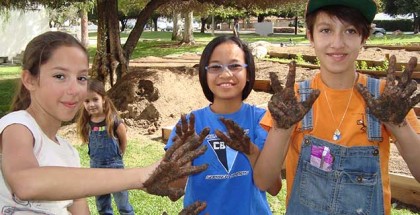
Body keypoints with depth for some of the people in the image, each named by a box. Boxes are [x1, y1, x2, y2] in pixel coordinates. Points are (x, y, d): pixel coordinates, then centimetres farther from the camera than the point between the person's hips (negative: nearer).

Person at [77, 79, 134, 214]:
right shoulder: (86, 123, -5)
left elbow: (124, 141, -5)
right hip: (95, 166, 5)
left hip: (114, 166, -5)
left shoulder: (113, 120, -17)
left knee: (123, 204, 6)